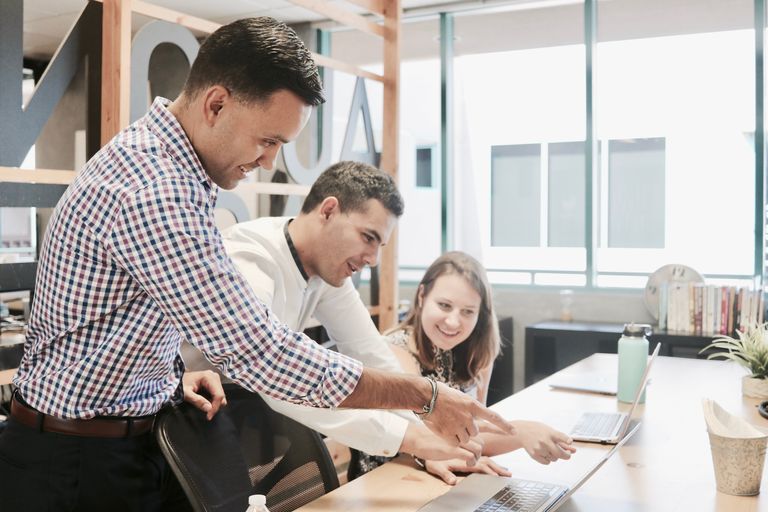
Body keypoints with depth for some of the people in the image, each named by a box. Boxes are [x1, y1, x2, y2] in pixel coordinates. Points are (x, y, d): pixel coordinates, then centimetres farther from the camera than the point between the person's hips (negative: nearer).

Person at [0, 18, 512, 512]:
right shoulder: (152, 194, -30)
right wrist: (427, 396, -23)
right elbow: (263, 355, -30)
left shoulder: (150, 154, 3)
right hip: (77, 463, -9)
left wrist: (175, 373, -1)